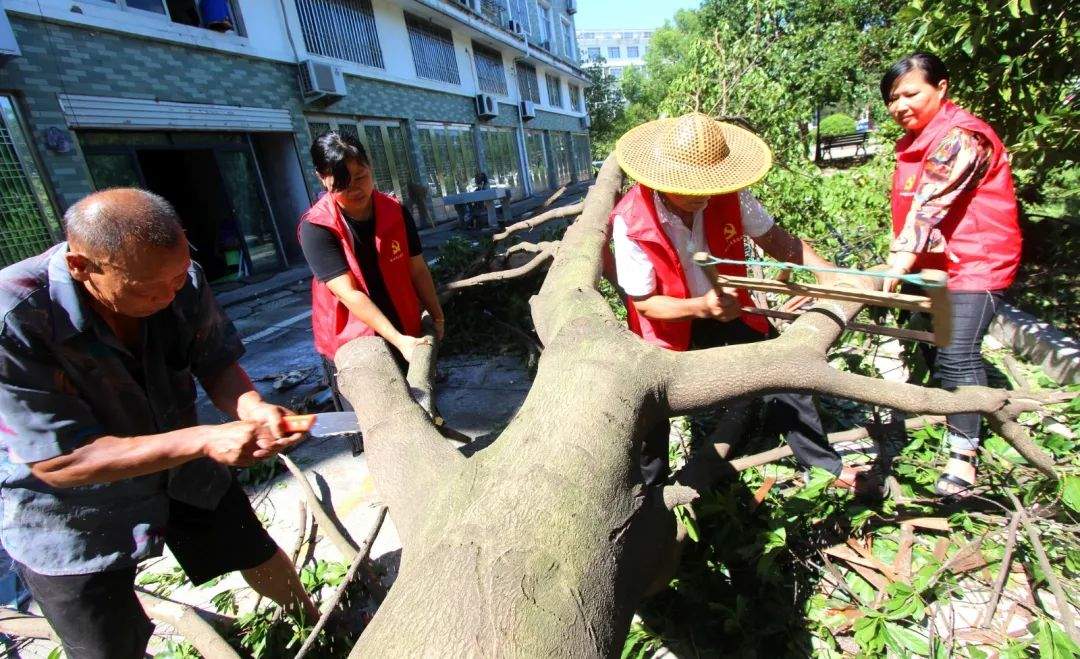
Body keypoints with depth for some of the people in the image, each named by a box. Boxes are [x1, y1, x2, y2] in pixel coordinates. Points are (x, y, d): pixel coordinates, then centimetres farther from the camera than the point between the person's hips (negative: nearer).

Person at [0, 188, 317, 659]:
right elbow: (58, 462, -30)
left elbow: (217, 364, -9)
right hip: (71, 514, -3)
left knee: (260, 557, 19)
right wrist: (205, 439, -40)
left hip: (183, 471, 4)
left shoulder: (183, 282, -20)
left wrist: (252, 407, -31)